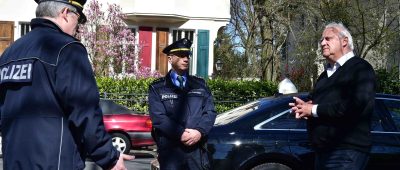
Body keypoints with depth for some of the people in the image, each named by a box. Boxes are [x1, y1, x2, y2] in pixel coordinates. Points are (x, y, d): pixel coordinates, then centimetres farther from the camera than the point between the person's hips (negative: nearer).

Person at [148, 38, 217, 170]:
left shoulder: (200, 85, 14)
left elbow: (210, 111, 5)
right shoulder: (157, 88, 5)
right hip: (170, 150, -2)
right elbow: (158, 117, -7)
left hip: (198, 149, 3)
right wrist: (180, 134, -17)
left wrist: (200, 131, -12)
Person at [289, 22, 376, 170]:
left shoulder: (360, 68, -7)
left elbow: (359, 105, -23)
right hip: (322, 151, 8)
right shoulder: (325, 74, 21)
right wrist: (304, 107, 2)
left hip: (346, 153, -8)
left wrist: (314, 110, -17)